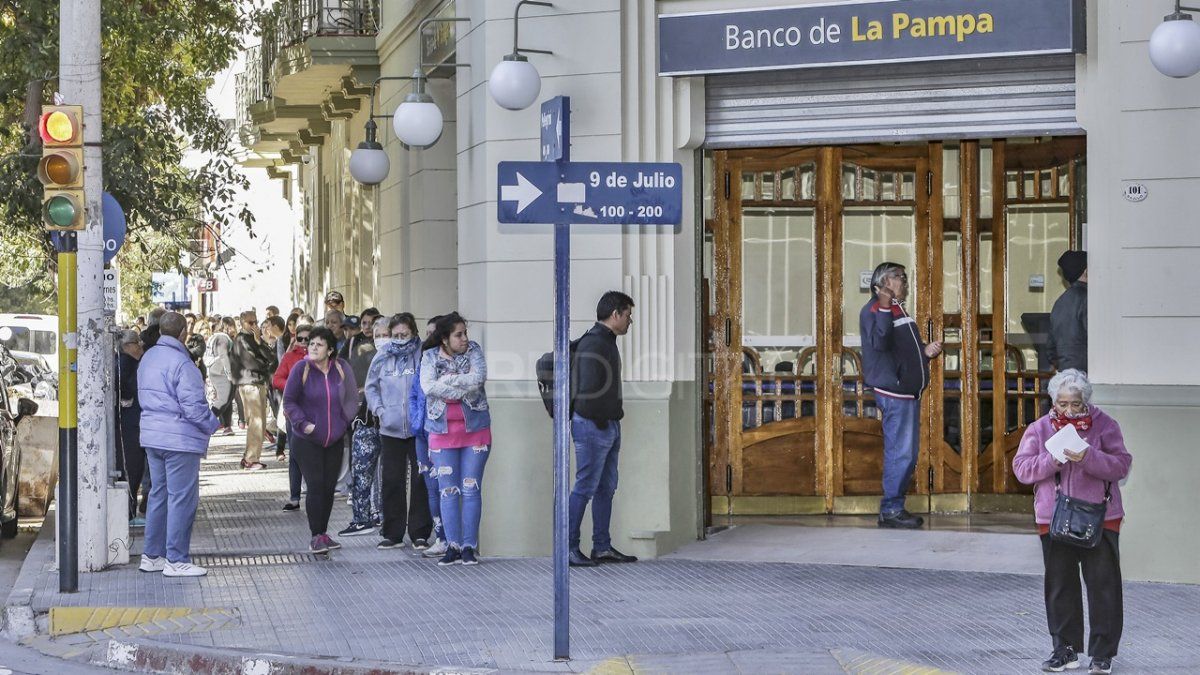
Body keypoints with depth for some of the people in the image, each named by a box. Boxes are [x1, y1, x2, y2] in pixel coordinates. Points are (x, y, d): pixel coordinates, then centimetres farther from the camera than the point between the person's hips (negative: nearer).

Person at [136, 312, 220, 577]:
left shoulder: (148, 357, 11)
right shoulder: (181, 363, -18)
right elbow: (193, 405, -20)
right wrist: (211, 424, -3)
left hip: (152, 436, 9)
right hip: (179, 439, -9)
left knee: (158, 494, 16)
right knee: (182, 498, -3)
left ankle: (152, 555, 20)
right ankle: (176, 560, -2)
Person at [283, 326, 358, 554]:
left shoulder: (341, 368, 0)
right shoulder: (302, 369, -9)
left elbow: (351, 398, 12)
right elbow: (289, 400, -6)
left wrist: (346, 422, 4)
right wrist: (302, 423, -16)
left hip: (334, 440, 4)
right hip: (307, 441, -4)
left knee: (329, 487, 8)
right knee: (315, 486, -9)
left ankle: (323, 533, 20)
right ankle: (316, 536, -2)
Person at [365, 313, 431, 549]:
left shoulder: (423, 356, -4)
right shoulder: (382, 358, 5)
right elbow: (371, 386, 16)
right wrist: (379, 409, 3)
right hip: (391, 430, 3)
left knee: (421, 480, 1)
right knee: (392, 481, 6)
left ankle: (420, 534, 9)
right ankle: (392, 533, 15)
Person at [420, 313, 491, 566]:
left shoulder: (474, 350, 2)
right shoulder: (430, 356, 3)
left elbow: (478, 378, -15)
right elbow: (428, 386, -14)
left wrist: (447, 380, -12)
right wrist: (464, 391, -16)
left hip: (475, 430, 0)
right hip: (442, 431, 0)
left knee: (471, 490, 0)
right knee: (448, 492, 2)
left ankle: (469, 546, 5)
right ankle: (453, 546, 7)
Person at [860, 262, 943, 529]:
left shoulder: (897, 310, 20)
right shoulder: (873, 310, -10)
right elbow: (879, 343, -28)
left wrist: (925, 351, 11)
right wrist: (884, 307, -36)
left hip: (908, 392, 10)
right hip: (893, 393, -10)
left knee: (907, 454, 12)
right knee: (900, 453, -11)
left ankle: (895, 508, 17)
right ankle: (891, 510, -6)